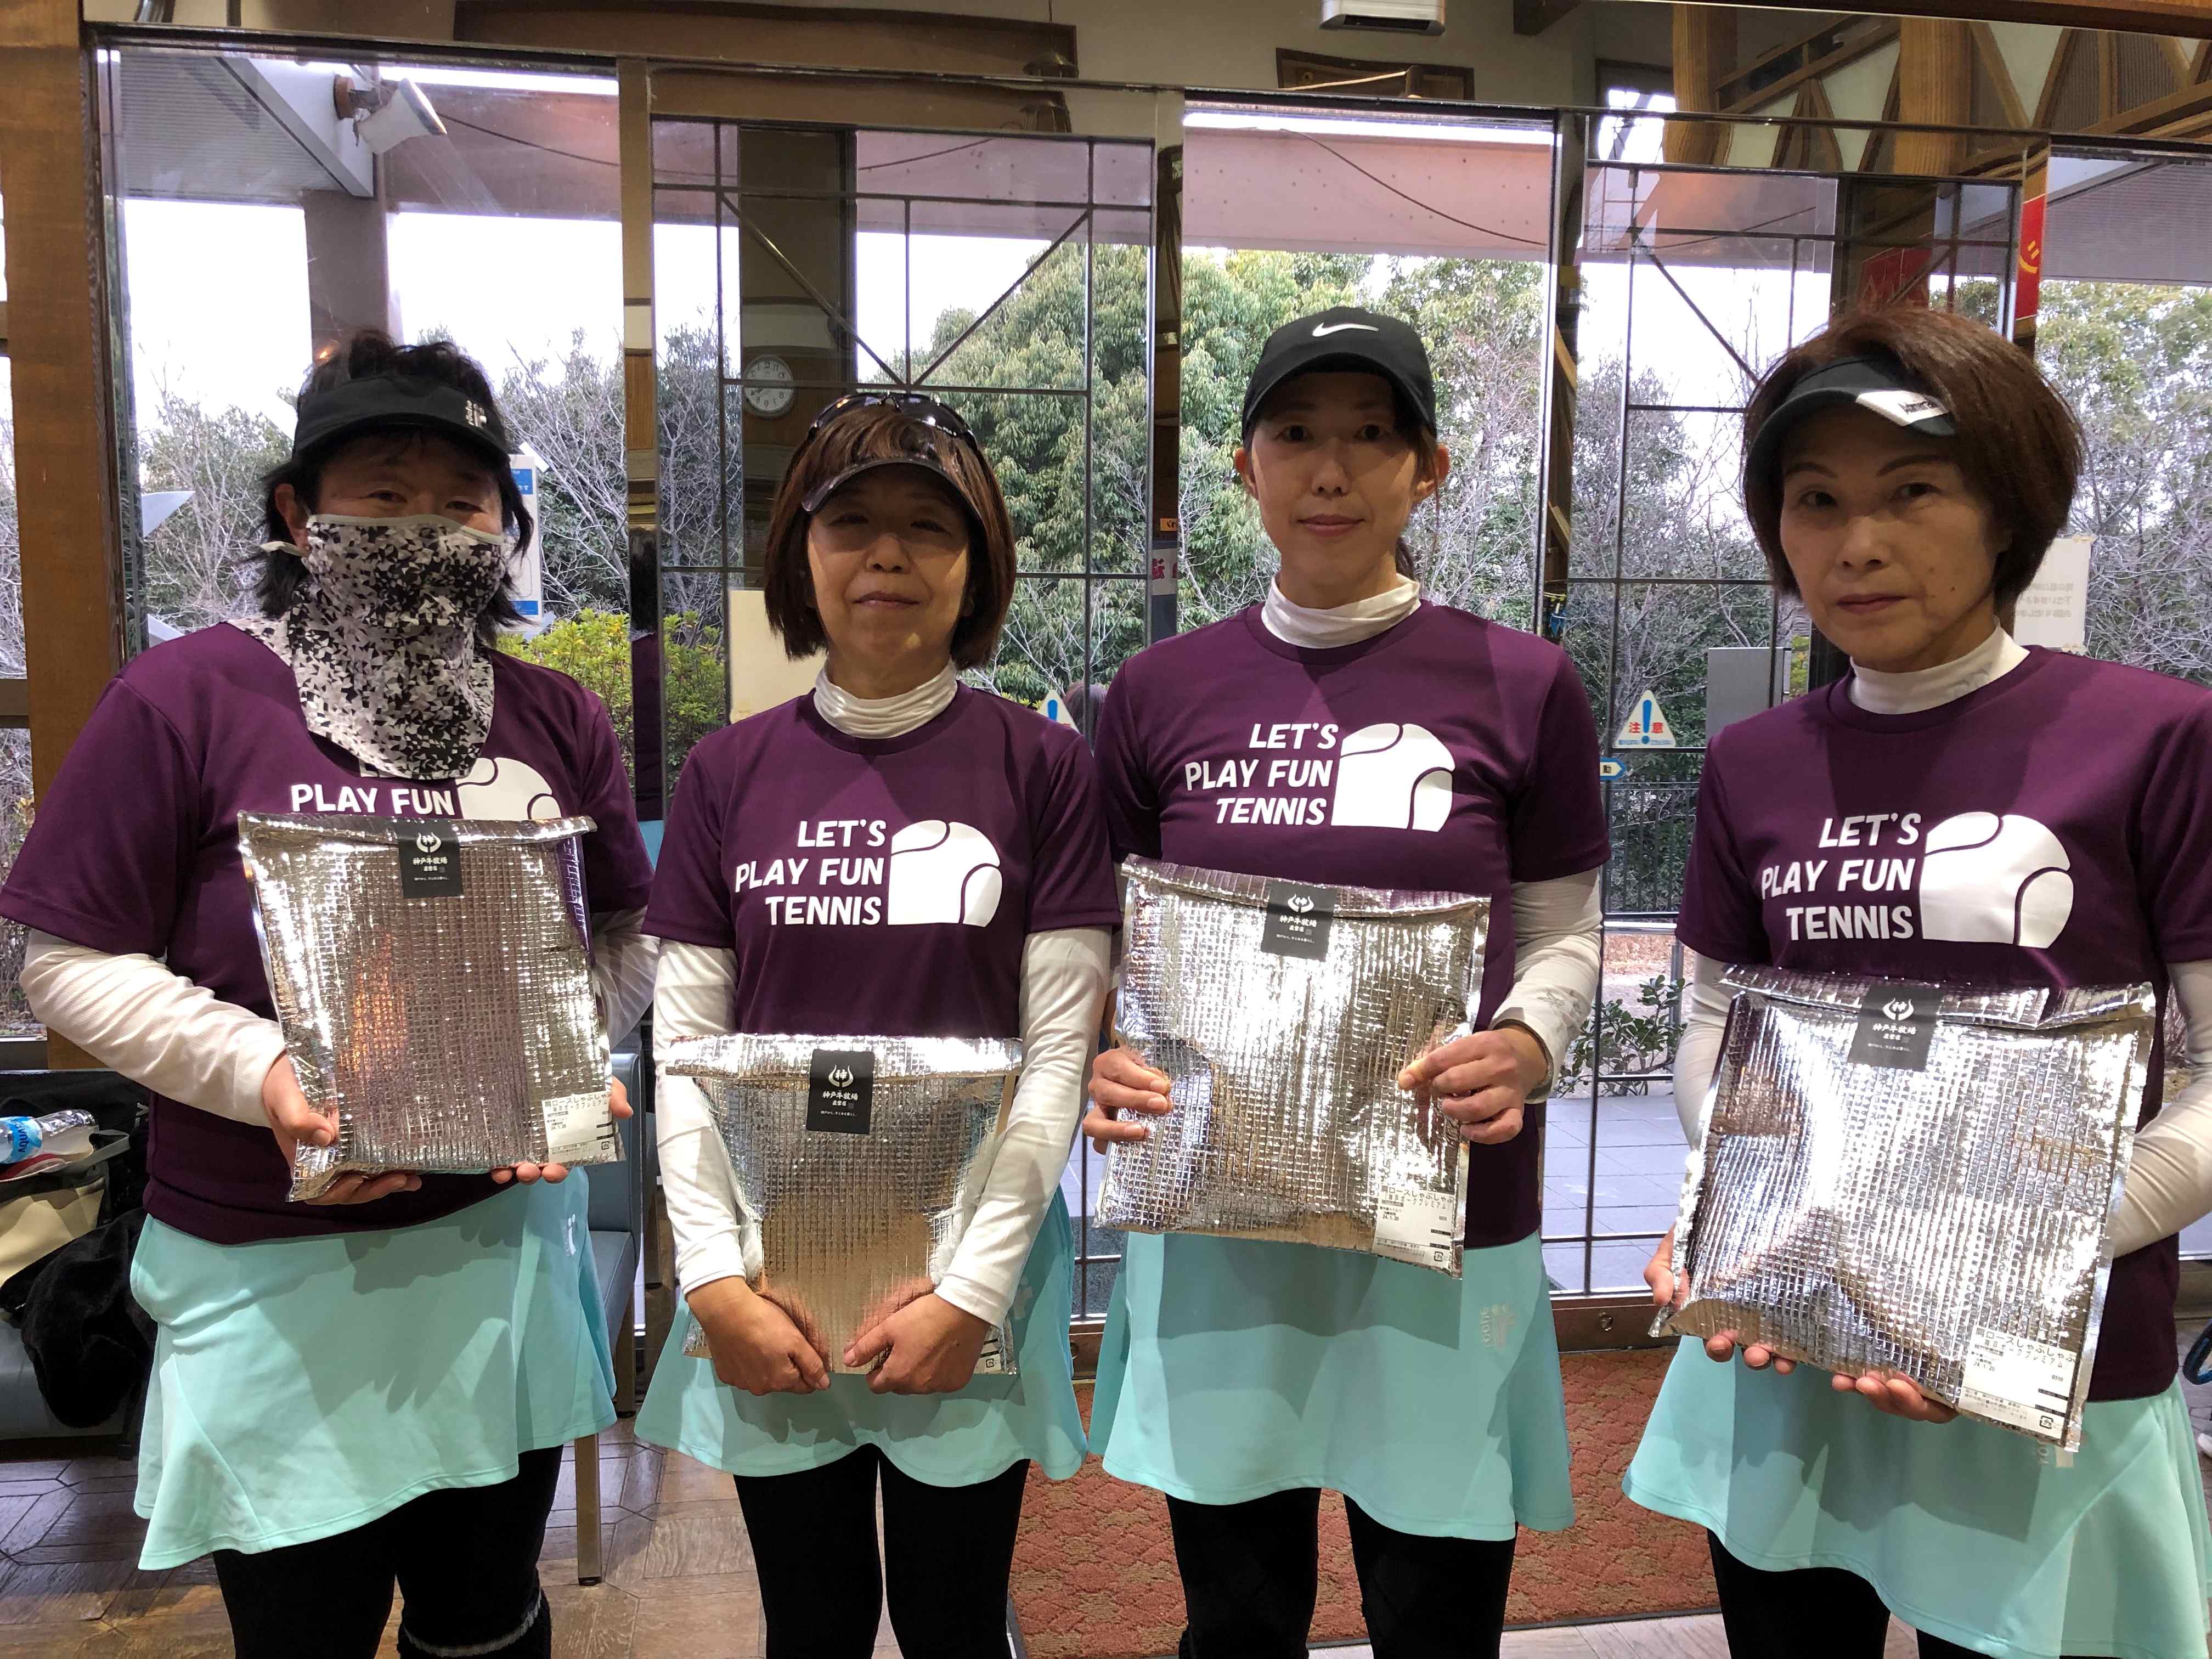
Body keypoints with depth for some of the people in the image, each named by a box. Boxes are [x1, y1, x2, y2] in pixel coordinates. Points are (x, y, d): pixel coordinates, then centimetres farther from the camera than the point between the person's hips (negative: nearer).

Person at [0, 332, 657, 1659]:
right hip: (272, 1273, -2)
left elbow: (628, 934, 8)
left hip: (504, 1236, 3)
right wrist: (264, 1074, -21)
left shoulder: (557, 718, 1)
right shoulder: (186, 698, -9)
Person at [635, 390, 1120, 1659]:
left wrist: (974, 1288, -10)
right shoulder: (730, 773, 2)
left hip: (971, 1273, -2)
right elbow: (685, 1049, 2)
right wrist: (714, 1279, -5)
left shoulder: (1044, 766, -4)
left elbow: (1060, 1052, -6)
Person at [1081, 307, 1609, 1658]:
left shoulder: (1521, 685, -2)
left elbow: (1562, 936, 5)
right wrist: (1104, 1060, -10)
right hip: (1215, 1220, 2)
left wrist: (1526, 1045, -15)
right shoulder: (1162, 692, 2)